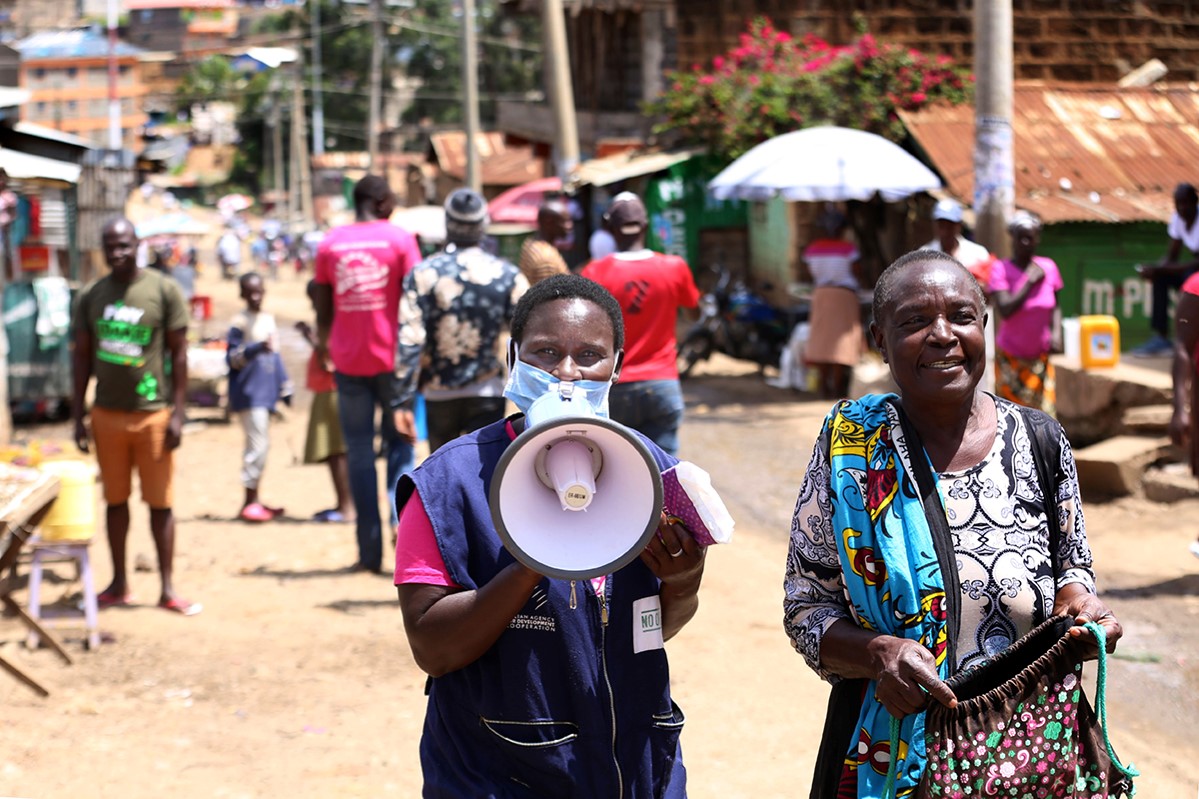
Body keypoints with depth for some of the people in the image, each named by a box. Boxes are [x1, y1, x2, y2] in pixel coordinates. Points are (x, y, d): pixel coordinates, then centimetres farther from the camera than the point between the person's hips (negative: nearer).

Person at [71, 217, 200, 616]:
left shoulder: (164, 290, -3)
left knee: (160, 503, 2)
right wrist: (78, 416, 5)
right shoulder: (90, 297, 5)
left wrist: (177, 413, -7)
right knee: (115, 500, 10)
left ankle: (168, 589, 7)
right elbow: (82, 358, 10)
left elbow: (179, 353, -2)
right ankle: (119, 584, 20)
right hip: (107, 414, 3)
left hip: (152, 414, -3)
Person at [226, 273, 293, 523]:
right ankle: (249, 503, -6)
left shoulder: (269, 319, 12)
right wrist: (257, 348, -26)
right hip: (248, 394, -8)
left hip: (265, 393, 8)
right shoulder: (240, 322, -9)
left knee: (261, 445, 12)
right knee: (258, 444, -11)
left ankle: (254, 501, 20)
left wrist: (285, 386, 20)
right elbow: (232, 357, -12)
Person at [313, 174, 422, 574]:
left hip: (348, 360, 2)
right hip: (391, 357, -2)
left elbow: (323, 308, 8)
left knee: (359, 454, 6)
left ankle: (369, 552, 4)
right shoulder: (399, 238, -2)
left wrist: (324, 346, 24)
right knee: (399, 444, 11)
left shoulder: (330, 243, 6)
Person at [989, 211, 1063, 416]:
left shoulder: (1048, 267, 1)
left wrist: (1056, 333, -4)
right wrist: (1030, 281, -19)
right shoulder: (1001, 269, -11)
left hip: (1040, 357, 3)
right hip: (1011, 358, -3)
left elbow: (1055, 306, 12)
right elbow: (1005, 310, -22)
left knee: (1044, 414, -2)